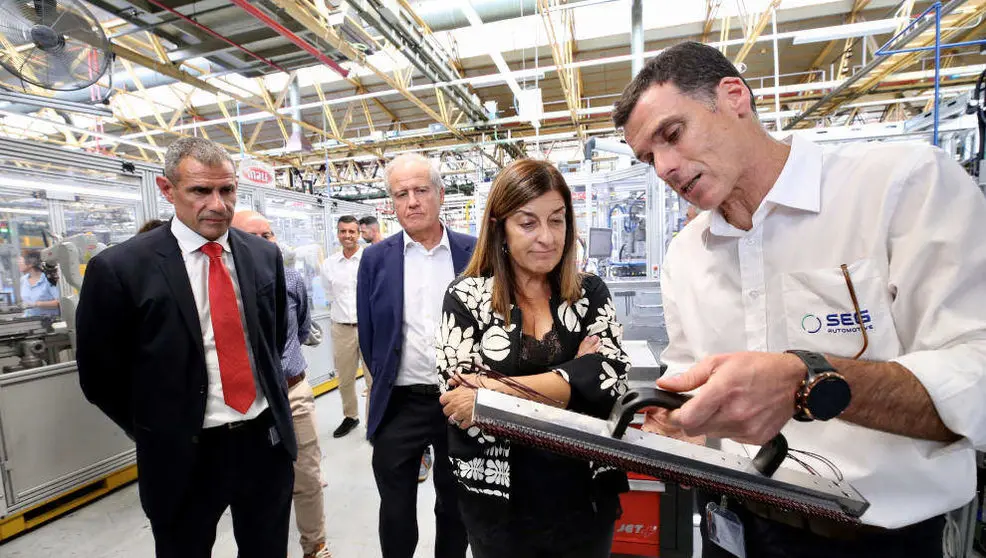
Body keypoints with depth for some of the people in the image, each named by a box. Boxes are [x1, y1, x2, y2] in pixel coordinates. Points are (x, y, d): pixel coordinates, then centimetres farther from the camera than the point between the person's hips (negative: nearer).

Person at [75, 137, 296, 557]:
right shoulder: (120, 268, -12)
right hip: (184, 457, -3)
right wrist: (159, 434, 2)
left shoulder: (265, 255, -1)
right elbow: (100, 375, -3)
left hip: (267, 441, 3)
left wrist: (269, 391, 10)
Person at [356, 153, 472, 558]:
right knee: (396, 513, 17)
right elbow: (368, 332, 5)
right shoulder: (376, 258, -2)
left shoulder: (473, 253, -5)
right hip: (399, 404, 1)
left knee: (455, 507, 20)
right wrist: (384, 382, 8)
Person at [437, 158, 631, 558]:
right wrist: (572, 379, -18)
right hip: (498, 502, -1)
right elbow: (462, 408, -15)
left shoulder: (591, 292, -3)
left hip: (586, 495, 2)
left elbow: (611, 376, -17)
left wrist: (498, 390, -26)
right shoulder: (465, 297, -8)